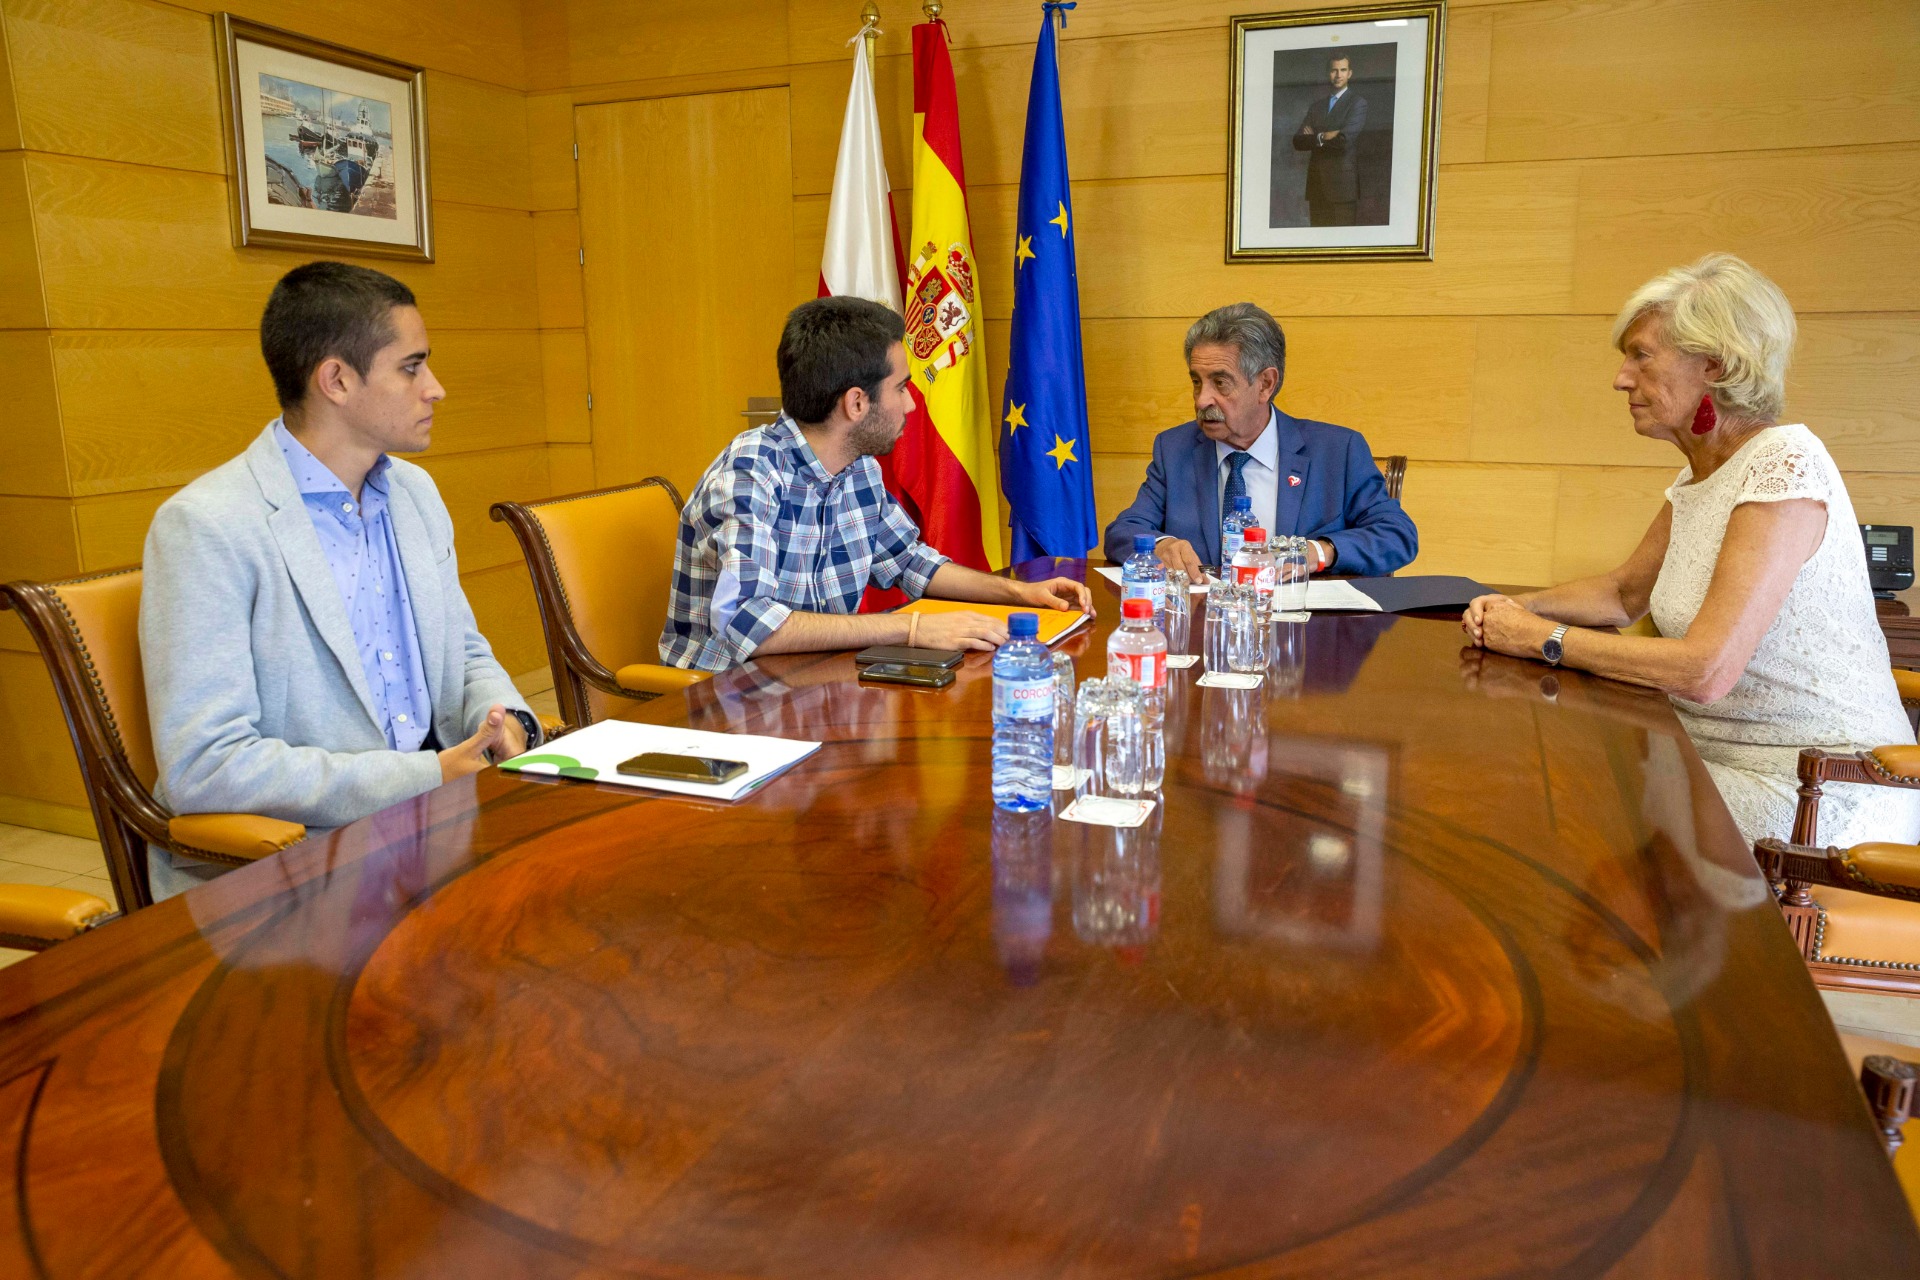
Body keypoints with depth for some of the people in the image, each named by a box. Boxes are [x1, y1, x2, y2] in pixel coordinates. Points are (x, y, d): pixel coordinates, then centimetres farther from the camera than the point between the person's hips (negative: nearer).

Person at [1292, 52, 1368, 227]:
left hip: (1342, 184, -5)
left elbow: (1344, 139, -15)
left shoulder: (1357, 103, 0)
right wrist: (1323, 137, -10)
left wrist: (1316, 138, -2)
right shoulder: (1316, 105, 18)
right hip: (1317, 185, 5)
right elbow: (1297, 141, 6)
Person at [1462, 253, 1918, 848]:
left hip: (1818, 794, -8)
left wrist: (1541, 638, -19)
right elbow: (1625, 591, 20)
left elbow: (1706, 671, -28)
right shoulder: (1699, 474, 7)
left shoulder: (1783, 466, -21)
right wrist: (1520, 607, 1)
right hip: (1719, 754, 8)